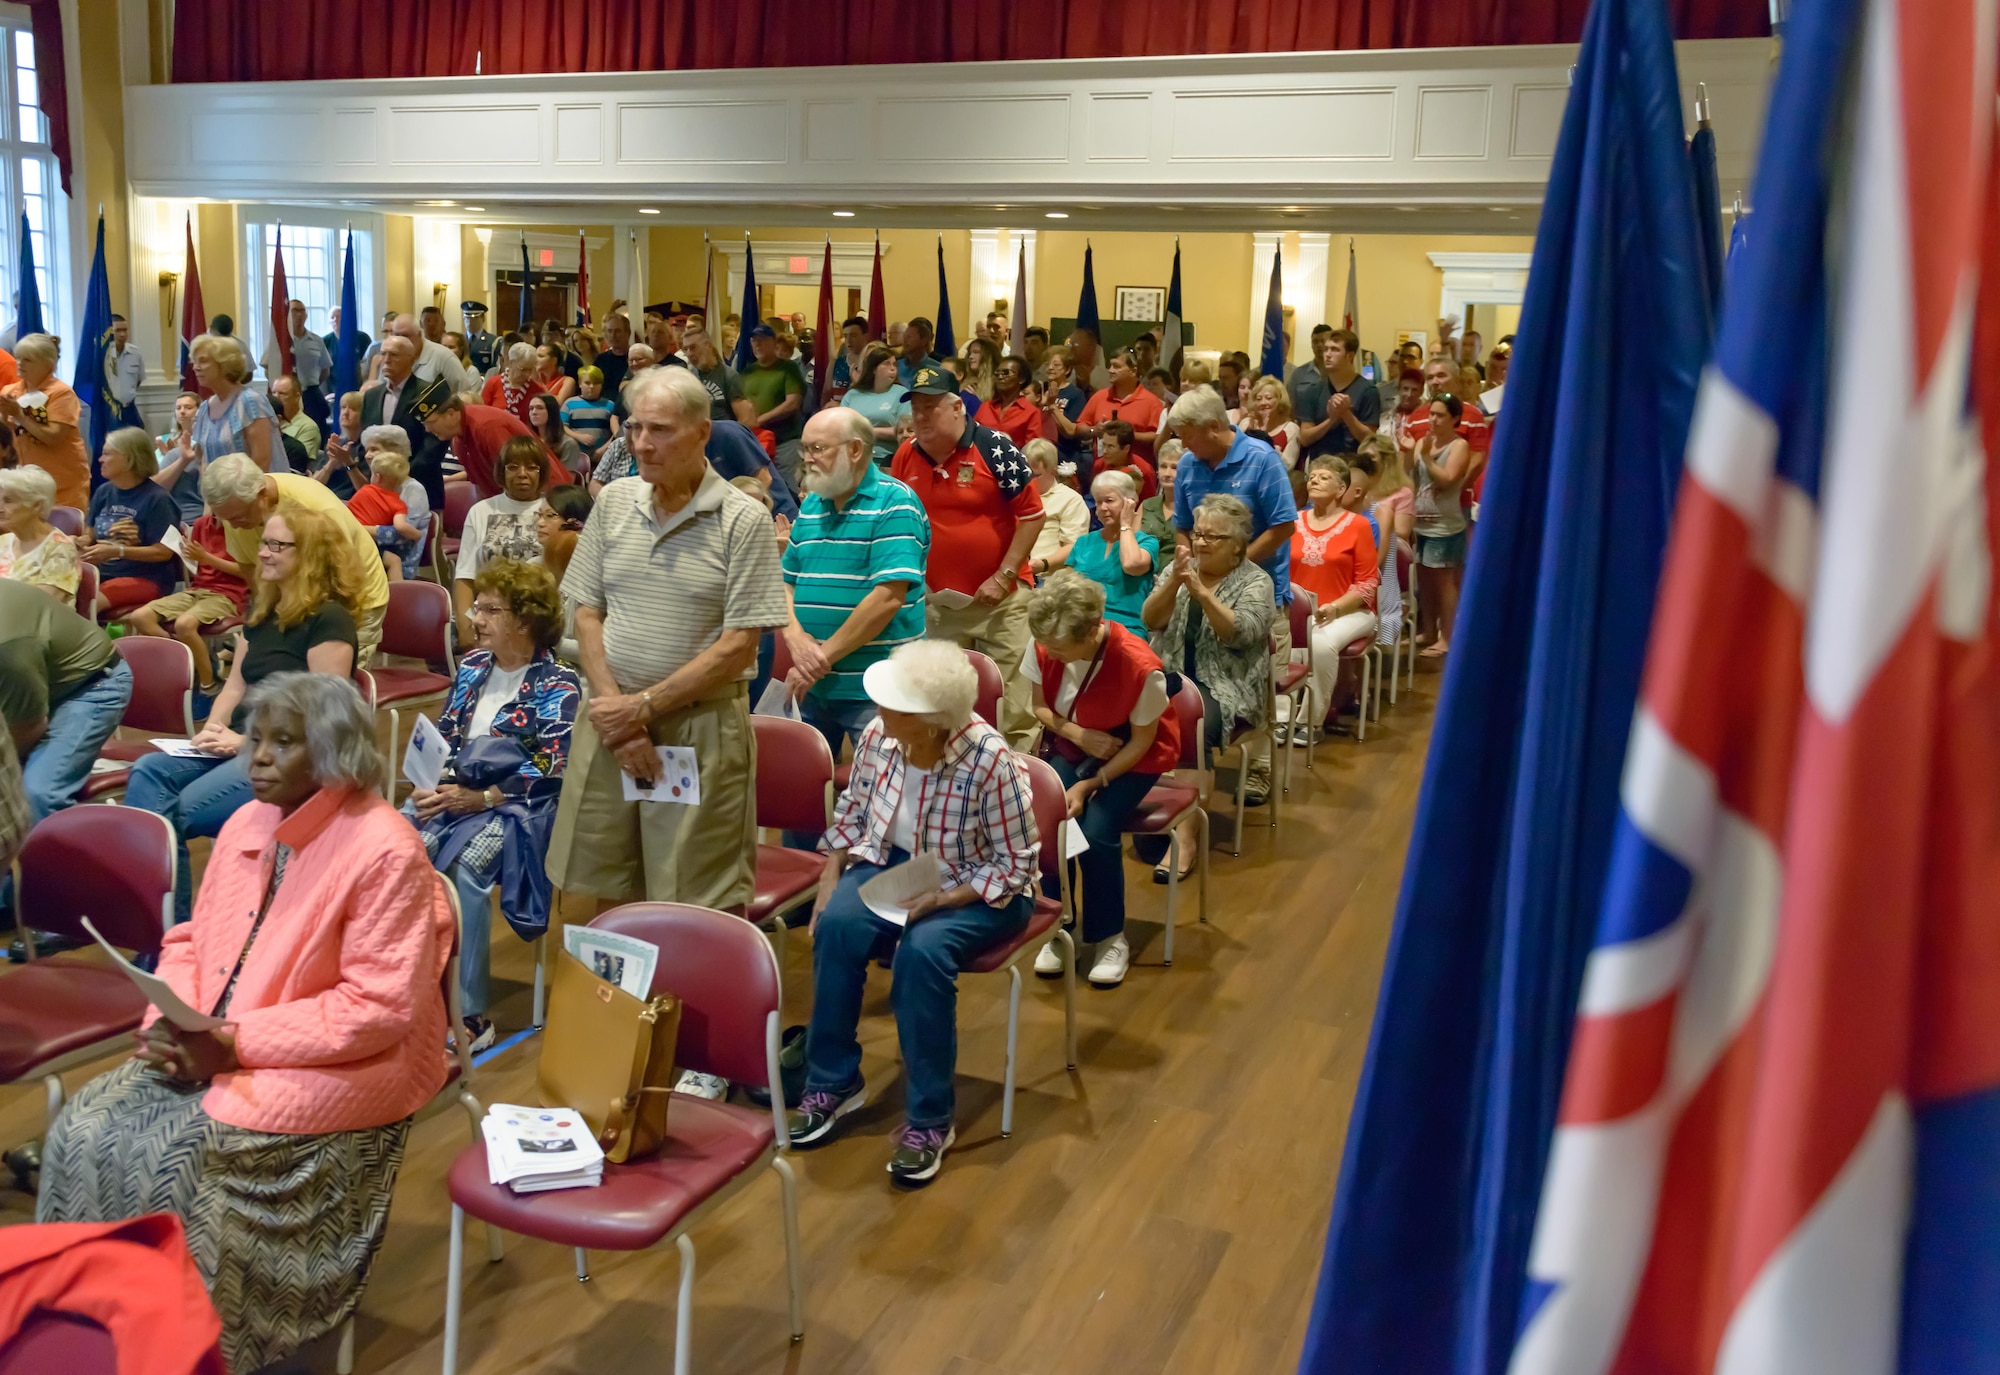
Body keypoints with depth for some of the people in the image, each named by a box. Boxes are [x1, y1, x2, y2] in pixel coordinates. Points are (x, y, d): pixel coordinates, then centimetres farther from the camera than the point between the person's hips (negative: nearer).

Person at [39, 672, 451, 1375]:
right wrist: (171, 1020, -7)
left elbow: (379, 1009, -19)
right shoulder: (247, 824, 7)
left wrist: (236, 1043, -21)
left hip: (340, 1070, -7)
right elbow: (191, 939, 15)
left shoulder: (383, 850, -17)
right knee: (83, 1130, -11)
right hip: (212, 1052, 7)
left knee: (163, 1154, -22)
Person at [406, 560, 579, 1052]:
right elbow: (443, 737, 16)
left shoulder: (557, 685, -4)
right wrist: (431, 785, -4)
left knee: (465, 866, -33)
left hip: (518, 805, -6)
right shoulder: (472, 665, 16)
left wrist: (481, 799, -18)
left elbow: (552, 771, -12)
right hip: (454, 791, 6)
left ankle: (469, 1014, -25)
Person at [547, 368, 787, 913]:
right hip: (611, 718, 4)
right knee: (600, 892, 13)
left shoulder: (743, 520, -8)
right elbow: (587, 614, 7)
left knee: (696, 905, 2)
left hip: (701, 728, -4)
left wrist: (642, 708, -11)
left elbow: (738, 646, -11)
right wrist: (613, 708, -6)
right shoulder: (613, 503, 6)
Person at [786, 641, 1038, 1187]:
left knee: (922, 951, -33)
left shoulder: (991, 762, -26)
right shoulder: (878, 736, -11)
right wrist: (830, 877, -6)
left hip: (980, 890, -5)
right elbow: (851, 812, 7)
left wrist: (940, 899, -27)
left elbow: (1015, 867, -18)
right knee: (837, 925, -25)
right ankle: (833, 1082, -7)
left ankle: (929, 1121, -17)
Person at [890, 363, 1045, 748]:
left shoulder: (994, 448, -11)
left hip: (998, 598, -5)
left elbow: (1032, 513, -10)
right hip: (937, 601, 5)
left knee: (1011, 700, -2)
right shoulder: (906, 456, 3)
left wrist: (1004, 577, -13)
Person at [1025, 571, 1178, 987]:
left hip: (1131, 759, -3)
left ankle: (1110, 937, -3)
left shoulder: (1140, 667, -30)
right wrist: (1078, 734, -21)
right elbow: (1040, 707, -1)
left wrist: (1090, 785, -25)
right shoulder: (1045, 648, -18)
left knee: (1096, 831, -26)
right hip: (1070, 747, 4)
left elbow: (1142, 741, -18)